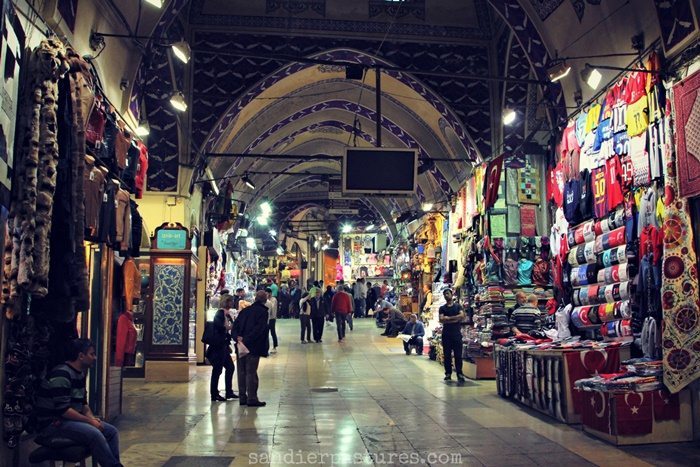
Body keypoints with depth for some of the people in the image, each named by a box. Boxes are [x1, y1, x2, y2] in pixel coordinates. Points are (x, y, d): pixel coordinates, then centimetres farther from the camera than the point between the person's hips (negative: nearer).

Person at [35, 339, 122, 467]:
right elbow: (62, 409, -25)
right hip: (53, 423, -10)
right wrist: (89, 421, -19)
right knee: (94, 434, -28)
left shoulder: (80, 374, 11)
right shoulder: (61, 374, -20)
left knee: (112, 431, -2)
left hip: (71, 420, 10)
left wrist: (92, 418, -1)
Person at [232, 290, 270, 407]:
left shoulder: (245, 310, 13)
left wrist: (238, 337, -6)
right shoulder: (262, 312, -7)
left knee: (242, 372, 11)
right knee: (251, 372, -2)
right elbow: (259, 329, -17)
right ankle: (252, 399, 1)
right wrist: (247, 340, -14)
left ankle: (242, 398, 17)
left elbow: (235, 326, 6)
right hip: (253, 347, -6)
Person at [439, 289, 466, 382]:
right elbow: (441, 320, -5)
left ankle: (459, 373, 0)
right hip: (446, 333, 1)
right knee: (447, 354, 3)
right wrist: (455, 319, -10)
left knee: (458, 354, -2)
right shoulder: (442, 308, 9)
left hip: (456, 333, -1)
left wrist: (448, 318, -10)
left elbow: (462, 316, -8)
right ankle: (448, 373, 9)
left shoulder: (458, 306, 9)